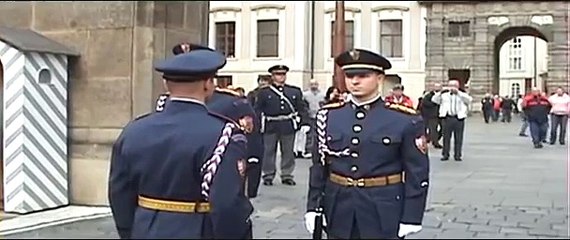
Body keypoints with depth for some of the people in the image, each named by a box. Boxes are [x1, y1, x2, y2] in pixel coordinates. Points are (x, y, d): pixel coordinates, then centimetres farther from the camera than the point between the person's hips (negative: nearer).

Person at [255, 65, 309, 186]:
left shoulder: (295, 91, 8)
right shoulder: (263, 92, 2)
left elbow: (302, 108, 8)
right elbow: (257, 110, 1)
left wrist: (304, 123, -1)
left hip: (288, 126, 2)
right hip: (270, 126, -2)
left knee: (288, 152, 7)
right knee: (269, 151, 4)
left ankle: (287, 175, 17)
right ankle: (268, 175, 15)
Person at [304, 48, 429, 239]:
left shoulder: (405, 120, -7)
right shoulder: (328, 116, 3)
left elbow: (417, 172, -5)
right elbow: (319, 166, 7)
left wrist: (411, 217, -7)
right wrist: (314, 207, 4)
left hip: (384, 214, -3)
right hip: (339, 212, 3)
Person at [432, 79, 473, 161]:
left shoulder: (462, 95, 9)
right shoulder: (444, 95, 11)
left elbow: (469, 99, -11)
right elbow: (434, 100, 1)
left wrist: (458, 92, -18)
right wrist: (441, 92, -15)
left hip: (459, 118, -1)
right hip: (447, 118, 1)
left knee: (458, 138, 2)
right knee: (446, 137, 4)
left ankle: (457, 155, 9)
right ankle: (445, 155, 11)